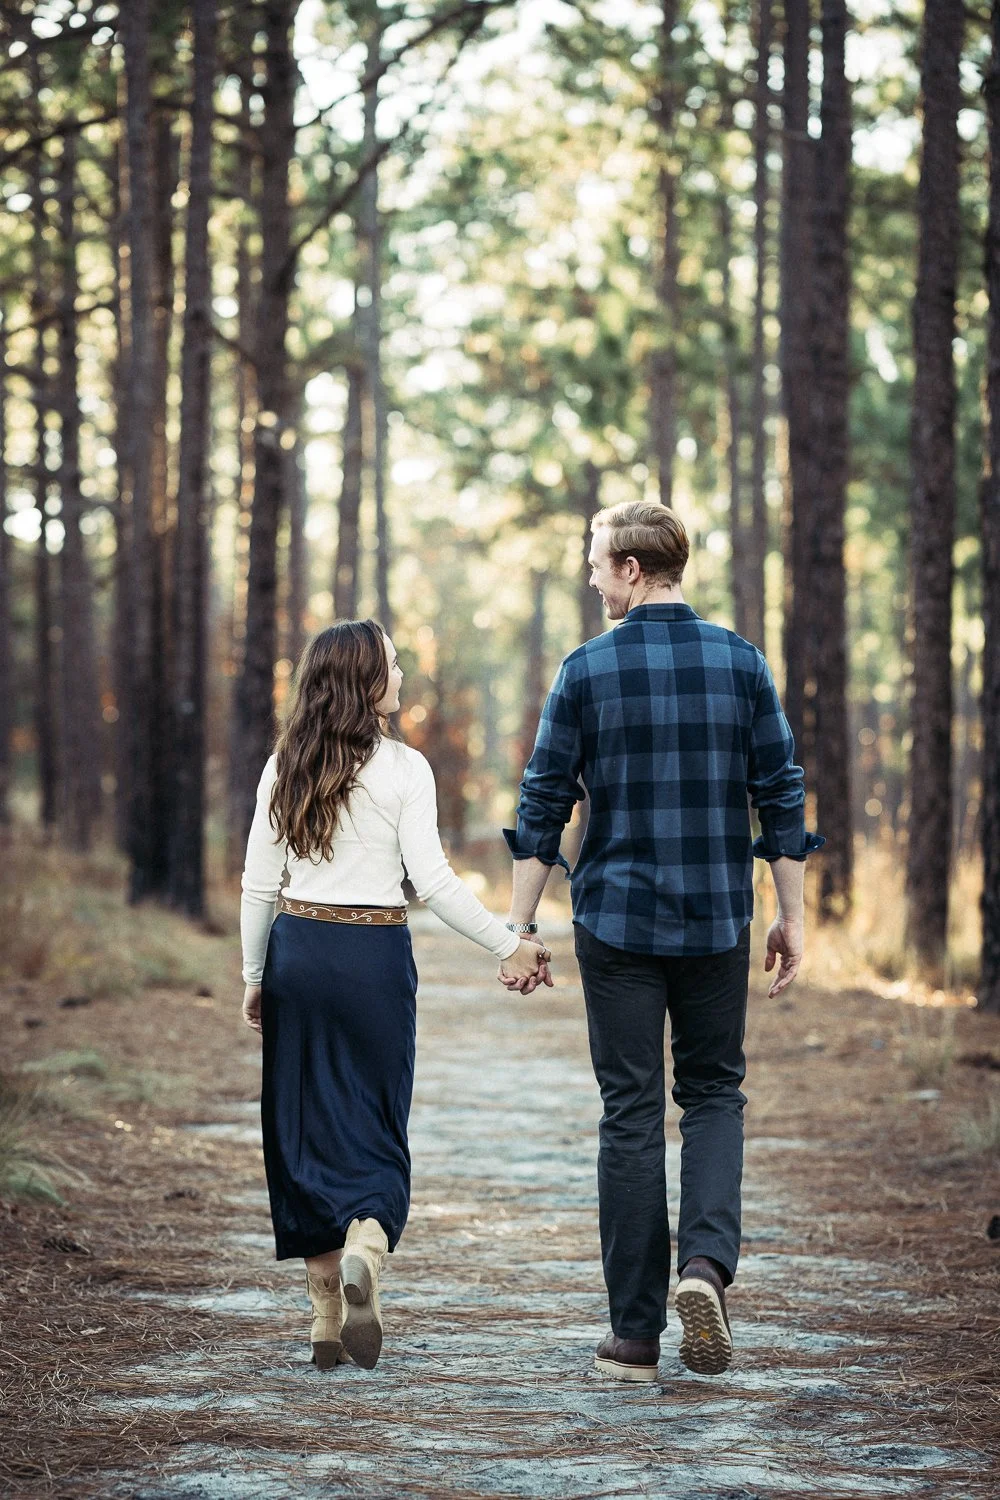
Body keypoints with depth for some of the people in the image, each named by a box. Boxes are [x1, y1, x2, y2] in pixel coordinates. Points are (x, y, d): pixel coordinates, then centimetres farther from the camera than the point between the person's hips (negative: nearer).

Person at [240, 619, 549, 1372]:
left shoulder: (284, 767, 4)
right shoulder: (404, 769, -7)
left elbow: (259, 884, 5)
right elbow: (432, 879, -12)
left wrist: (255, 977, 14)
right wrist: (509, 946, -6)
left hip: (296, 949, 3)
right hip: (374, 956, -3)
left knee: (304, 1131, 9)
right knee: (374, 1127, 5)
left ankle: (327, 1317, 11)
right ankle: (363, 1252, -24)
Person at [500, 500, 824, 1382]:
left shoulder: (587, 670, -4)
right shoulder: (741, 663, 1)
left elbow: (544, 804, -4)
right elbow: (782, 796, 1)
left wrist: (521, 925, 2)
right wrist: (792, 917, 8)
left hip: (616, 921, -1)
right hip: (717, 920, 1)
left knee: (632, 1113, 4)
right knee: (715, 1093, 16)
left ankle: (635, 1337, 5)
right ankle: (707, 1260, -9)